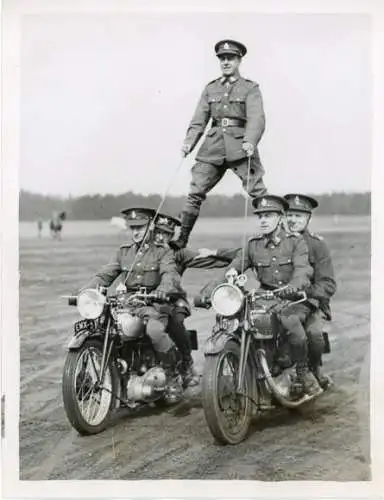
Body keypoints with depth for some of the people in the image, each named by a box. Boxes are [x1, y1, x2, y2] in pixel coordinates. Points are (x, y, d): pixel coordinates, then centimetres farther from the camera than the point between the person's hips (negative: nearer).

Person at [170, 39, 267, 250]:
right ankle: (182, 238, 1)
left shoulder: (250, 88, 5)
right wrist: (188, 142, -5)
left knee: (257, 192, -7)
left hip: (240, 145, -3)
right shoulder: (210, 89, 17)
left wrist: (250, 141, -27)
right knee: (195, 191, -3)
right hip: (213, 146, 3)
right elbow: (199, 120, 12)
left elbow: (257, 118, -9)